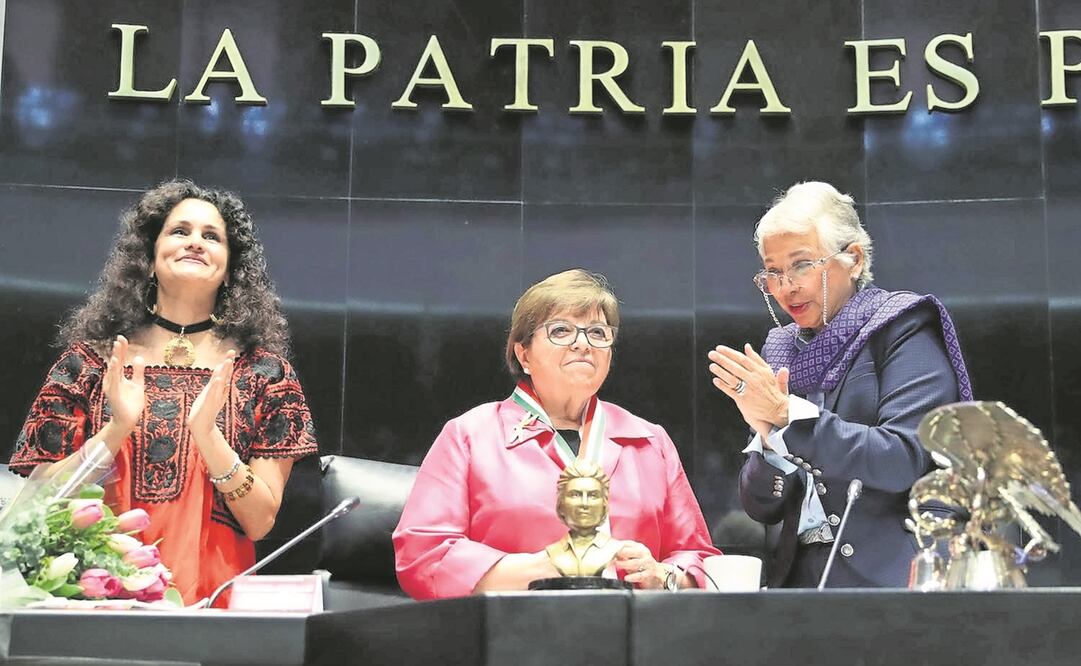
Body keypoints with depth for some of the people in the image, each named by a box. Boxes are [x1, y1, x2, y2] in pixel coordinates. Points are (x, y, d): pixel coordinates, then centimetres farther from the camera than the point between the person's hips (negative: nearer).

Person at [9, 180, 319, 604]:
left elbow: (261, 522, 0)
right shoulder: (92, 359, 6)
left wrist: (207, 434, -13)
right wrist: (117, 429, -11)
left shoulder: (262, 372, 5)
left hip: (211, 596, 0)